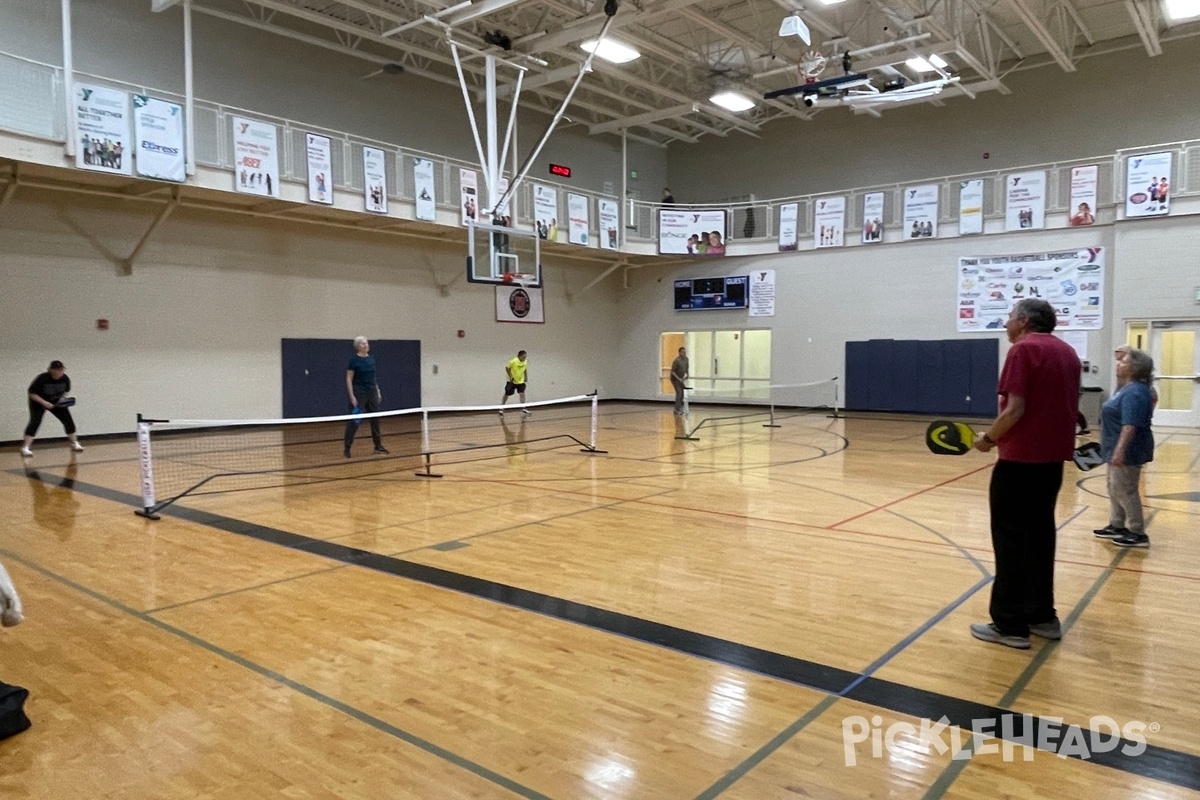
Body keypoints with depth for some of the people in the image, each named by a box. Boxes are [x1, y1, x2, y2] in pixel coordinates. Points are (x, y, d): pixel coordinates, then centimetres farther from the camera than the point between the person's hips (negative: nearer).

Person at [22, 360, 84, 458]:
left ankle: (74, 443, 15)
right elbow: (32, 393, -23)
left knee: (68, 420, -1)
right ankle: (26, 447, -22)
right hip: (38, 402, -4)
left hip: (56, 402, 4)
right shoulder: (42, 378, -28)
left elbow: (66, 390, 4)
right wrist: (44, 403, -33)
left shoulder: (65, 378, -16)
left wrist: (62, 398, -15)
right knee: (35, 421, -20)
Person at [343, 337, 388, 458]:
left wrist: (377, 391, 14)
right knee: (354, 421, -5)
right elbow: (349, 379, -10)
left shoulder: (371, 358, 9)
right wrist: (351, 396, -16)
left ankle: (378, 446, 17)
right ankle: (347, 448, 1)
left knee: (375, 419, 9)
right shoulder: (354, 360, -9)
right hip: (359, 393, -6)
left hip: (372, 392, 6)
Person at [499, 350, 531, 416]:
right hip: (511, 381, -3)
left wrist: (525, 377, 5)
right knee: (507, 394, 9)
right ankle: (501, 408, 25)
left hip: (521, 381, 3)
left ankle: (523, 409, -9)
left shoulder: (525, 362, -9)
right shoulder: (513, 361, -25)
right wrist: (510, 376, -18)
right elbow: (507, 368, -15)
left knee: (522, 393, -13)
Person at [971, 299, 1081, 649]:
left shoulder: (1023, 350, -12)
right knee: (1039, 535, 15)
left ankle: (1010, 625, 3)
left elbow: (1014, 410, -19)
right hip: (1052, 458, 8)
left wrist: (989, 438, -5)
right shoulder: (1067, 352, 14)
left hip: (1020, 459, -8)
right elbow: (1068, 406, 18)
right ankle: (1042, 616, 22)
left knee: (1011, 541, -2)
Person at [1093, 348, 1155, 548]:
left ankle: (1138, 534, 3)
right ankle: (1117, 526, 26)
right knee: (1115, 489, 17)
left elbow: (1130, 425, -29)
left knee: (1125, 491, -4)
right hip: (1119, 449, 11)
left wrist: (1120, 451, -33)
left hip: (1128, 451, -11)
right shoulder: (1127, 389, 12)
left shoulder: (1134, 392, -21)